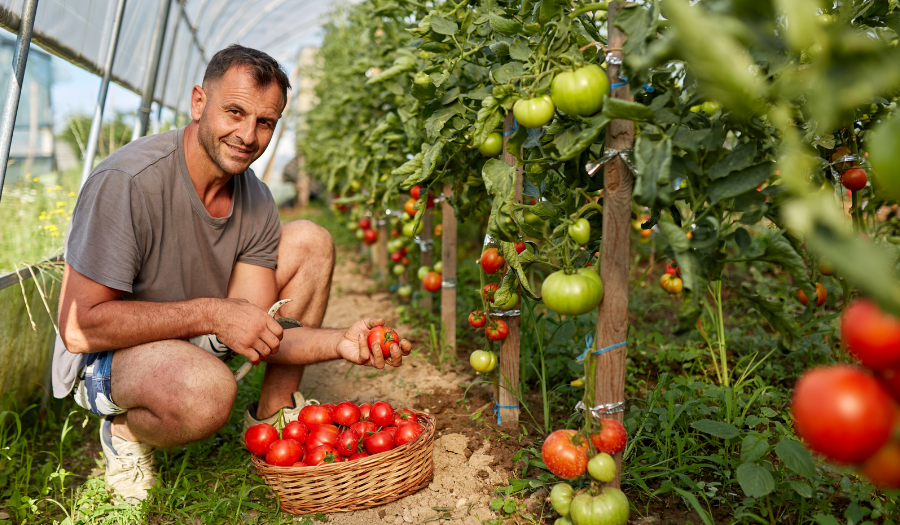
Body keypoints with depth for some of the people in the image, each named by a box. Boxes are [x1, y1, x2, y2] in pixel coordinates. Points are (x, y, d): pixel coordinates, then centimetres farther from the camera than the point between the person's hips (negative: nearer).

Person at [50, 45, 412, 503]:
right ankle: (126, 430, -2)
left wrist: (341, 343, -28)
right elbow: (78, 327, -27)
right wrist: (211, 313, -32)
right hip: (106, 355, -6)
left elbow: (257, 330, -10)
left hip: (197, 340, 7)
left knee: (310, 241, -5)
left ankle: (272, 413, 6)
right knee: (205, 387, -41)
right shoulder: (126, 181, -27)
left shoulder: (255, 200, -7)